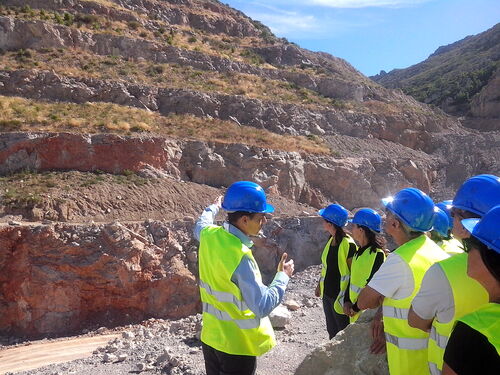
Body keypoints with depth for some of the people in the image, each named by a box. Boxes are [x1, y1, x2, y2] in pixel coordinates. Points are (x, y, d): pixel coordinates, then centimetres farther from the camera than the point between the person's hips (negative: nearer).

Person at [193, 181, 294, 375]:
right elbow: (262, 307, -30)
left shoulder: (209, 235, -7)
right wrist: (283, 277, -16)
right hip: (237, 344, -7)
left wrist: (213, 208, 38)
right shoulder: (240, 257, -30)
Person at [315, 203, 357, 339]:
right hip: (327, 293, 8)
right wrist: (319, 285, 19)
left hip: (340, 296, -8)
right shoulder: (331, 240, 3)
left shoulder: (348, 244, -21)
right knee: (331, 330, 21)